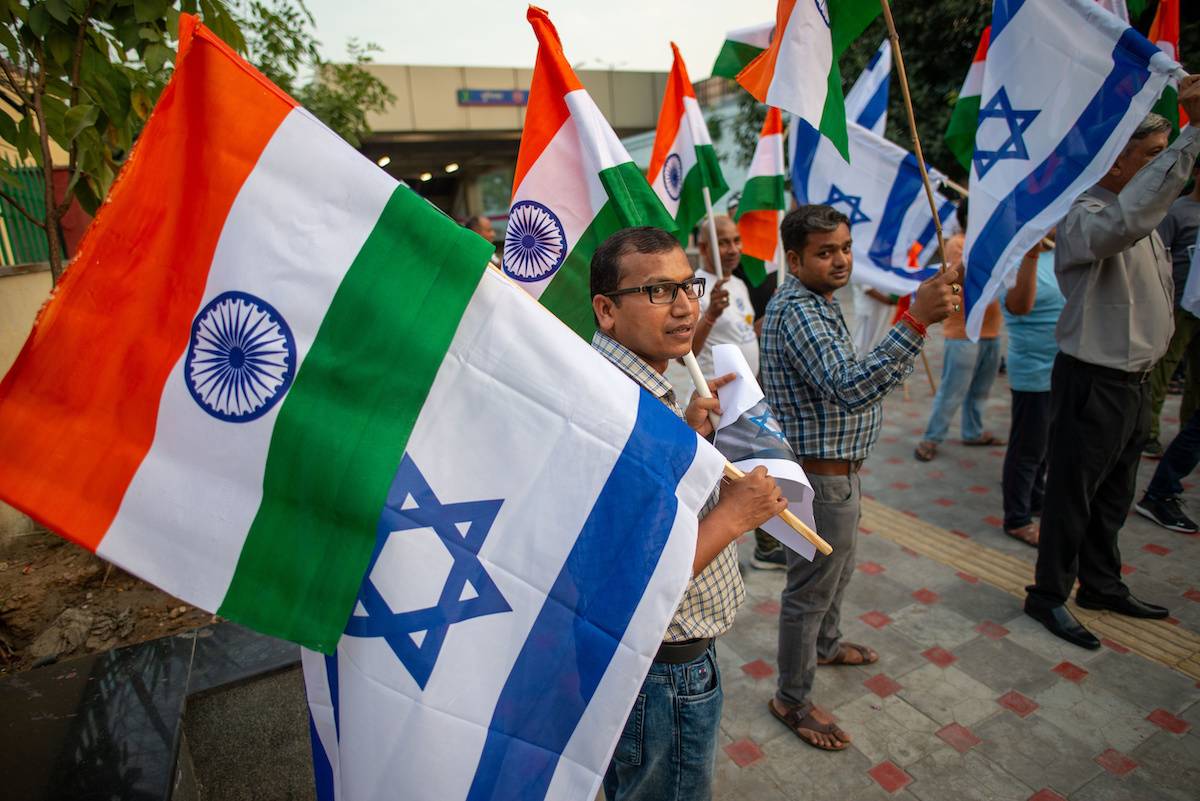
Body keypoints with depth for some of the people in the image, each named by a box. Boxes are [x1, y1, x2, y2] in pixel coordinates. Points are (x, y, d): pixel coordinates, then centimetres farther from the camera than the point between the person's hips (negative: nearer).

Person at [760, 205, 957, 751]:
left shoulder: (815, 301, 11)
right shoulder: (797, 311, -25)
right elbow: (851, 389, -40)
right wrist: (916, 321, -45)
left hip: (835, 469, 11)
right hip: (820, 476, -11)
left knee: (837, 569, 29)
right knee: (810, 589, 5)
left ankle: (825, 645, 52)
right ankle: (792, 700, 24)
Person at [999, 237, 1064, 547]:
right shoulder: (1017, 260, -16)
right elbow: (1019, 306, -34)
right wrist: (1031, 254, -42)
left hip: (1063, 371, 8)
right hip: (1034, 373, -8)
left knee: (1044, 445, 22)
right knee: (1028, 449, 2)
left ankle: (1036, 501, 39)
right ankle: (1017, 520, 15)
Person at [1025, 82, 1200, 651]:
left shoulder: (1145, 218, 14)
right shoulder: (1084, 216, -18)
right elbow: (1124, 220, -44)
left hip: (1134, 380, 9)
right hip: (1093, 383, -9)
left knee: (1114, 495, 20)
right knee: (1072, 496, 2)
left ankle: (1102, 585, 37)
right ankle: (1048, 596, 18)